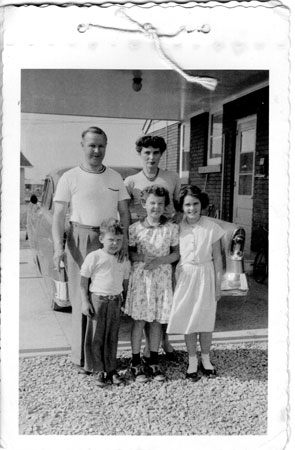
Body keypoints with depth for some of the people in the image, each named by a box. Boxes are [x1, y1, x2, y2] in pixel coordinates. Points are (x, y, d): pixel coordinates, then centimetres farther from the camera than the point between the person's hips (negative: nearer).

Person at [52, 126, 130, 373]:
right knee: (82, 299, -1)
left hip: (110, 240, 3)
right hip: (80, 241, -3)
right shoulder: (70, 178, 2)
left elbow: (124, 211, 12)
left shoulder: (115, 177, 13)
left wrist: (124, 238, -4)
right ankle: (81, 357, 9)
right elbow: (58, 216, -2)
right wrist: (58, 247, -14)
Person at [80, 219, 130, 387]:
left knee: (112, 337, 11)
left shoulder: (124, 260, 5)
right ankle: (100, 370, 16)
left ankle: (111, 369, 23)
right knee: (96, 337, 3)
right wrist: (85, 301, -9)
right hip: (97, 300, -3)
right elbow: (83, 281, -5)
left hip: (115, 301, 4)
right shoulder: (94, 257, -8)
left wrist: (126, 302, 11)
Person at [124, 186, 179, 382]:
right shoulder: (135, 228, -3)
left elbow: (176, 254, 2)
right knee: (139, 320, 4)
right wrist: (141, 257, -16)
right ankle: (136, 362, 17)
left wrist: (160, 260, -13)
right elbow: (128, 252, 3)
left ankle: (154, 361, 24)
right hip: (140, 277, -1)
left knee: (157, 321, 9)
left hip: (162, 277, 1)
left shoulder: (172, 228, -1)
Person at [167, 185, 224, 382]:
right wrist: (172, 281, -1)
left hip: (205, 274, -1)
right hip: (184, 275, 1)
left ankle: (205, 360, 27)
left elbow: (217, 257, -1)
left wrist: (218, 284, -1)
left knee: (206, 318, 8)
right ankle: (192, 362, 23)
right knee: (187, 319, 7)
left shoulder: (211, 226, -7)